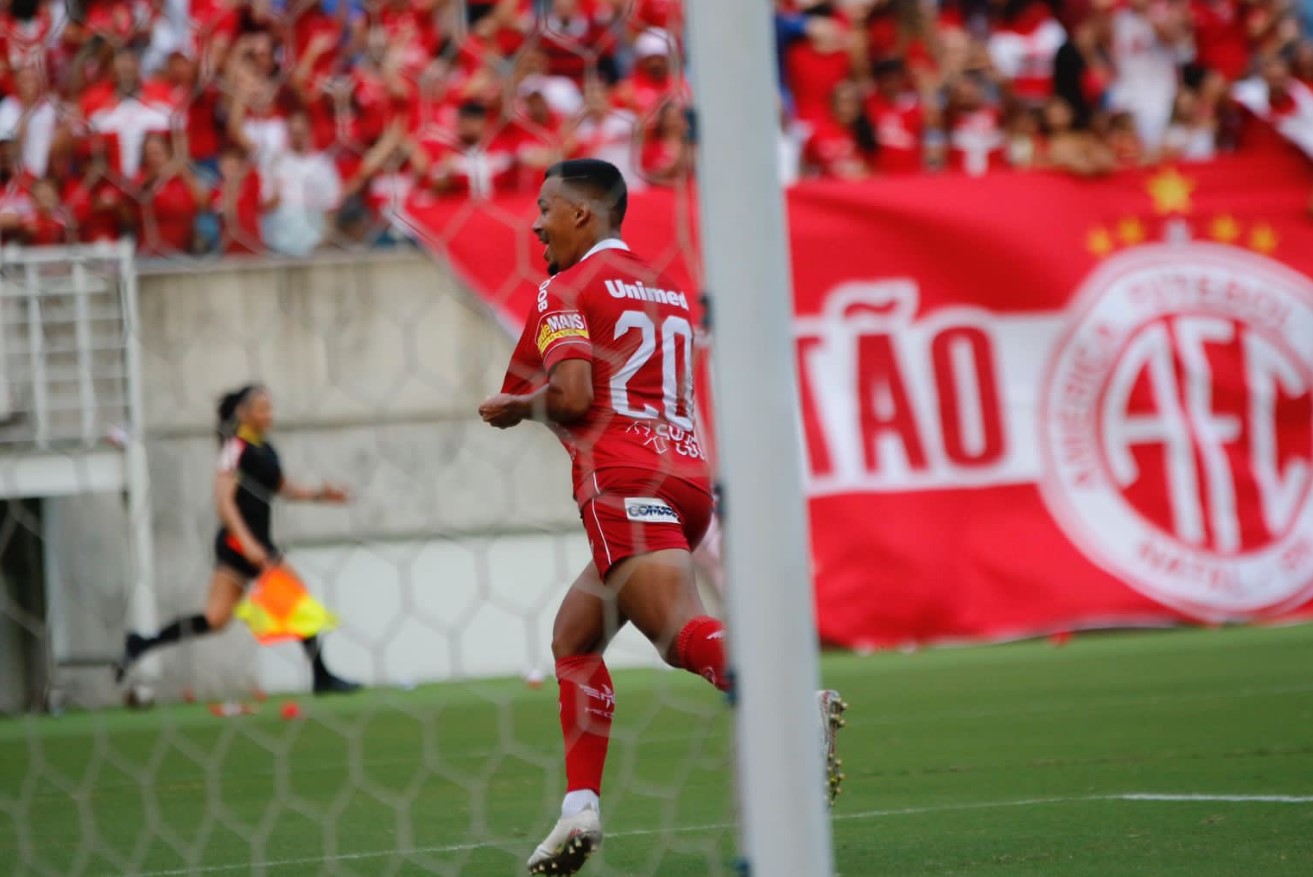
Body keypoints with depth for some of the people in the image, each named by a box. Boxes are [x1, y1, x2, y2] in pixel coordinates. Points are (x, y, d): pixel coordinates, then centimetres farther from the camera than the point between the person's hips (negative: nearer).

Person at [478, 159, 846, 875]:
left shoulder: (565, 291, 1)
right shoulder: (665, 288, 25)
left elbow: (572, 398, -12)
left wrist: (517, 408, 9)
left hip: (623, 480, -8)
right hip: (687, 473, 8)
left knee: (682, 633, -24)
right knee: (574, 636, 18)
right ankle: (581, 807, 11)